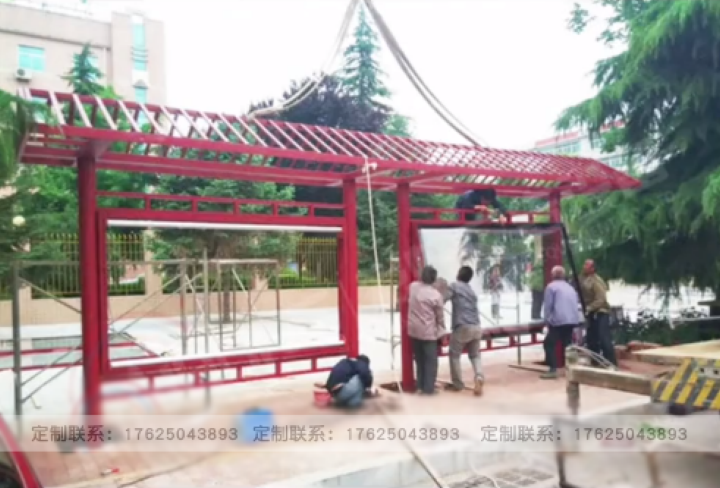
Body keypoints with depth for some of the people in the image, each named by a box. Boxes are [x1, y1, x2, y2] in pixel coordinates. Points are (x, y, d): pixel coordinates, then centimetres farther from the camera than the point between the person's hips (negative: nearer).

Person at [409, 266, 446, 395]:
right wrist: (441, 330, 8)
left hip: (414, 330, 6)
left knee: (419, 360, 17)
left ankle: (420, 386, 24)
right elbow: (440, 316, -6)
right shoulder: (436, 295, -16)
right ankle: (428, 388, 9)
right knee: (431, 361, 6)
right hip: (429, 332, -5)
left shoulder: (413, 287, -2)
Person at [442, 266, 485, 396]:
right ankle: (479, 377, -7)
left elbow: (442, 300, -9)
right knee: (475, 355, 18)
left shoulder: (455, 286, -3)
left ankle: (458, 384, 16)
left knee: (454, 355, 11)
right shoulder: (471, 291, 19)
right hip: (476, 327, 6)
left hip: (462, 327, -6)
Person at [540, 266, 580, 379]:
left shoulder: (551, 286, -1)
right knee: (567, 344, 16)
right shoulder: (570, 287, 21)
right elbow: (577, 301, 27)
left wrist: (547, 320, 4)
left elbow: (547, 305, -5)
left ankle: (553, 370, -9)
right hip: (572, 320, 7)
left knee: (549, 344, -1)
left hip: (559, 320, -7)